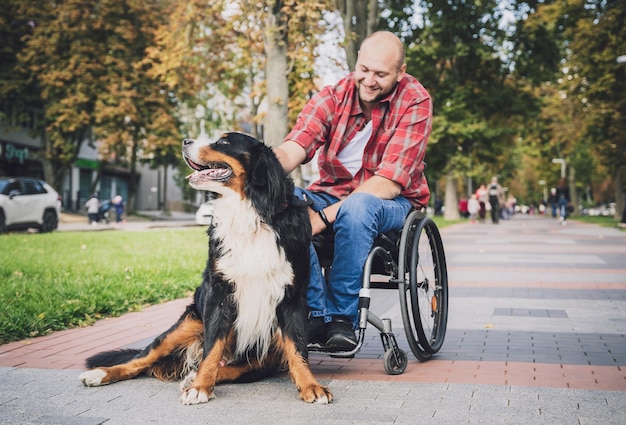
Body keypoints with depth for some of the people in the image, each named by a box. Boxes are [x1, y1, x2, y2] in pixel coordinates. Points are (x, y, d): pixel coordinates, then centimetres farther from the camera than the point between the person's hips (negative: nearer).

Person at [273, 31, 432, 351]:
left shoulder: (415, 101, -13)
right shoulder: (333, 96, -3)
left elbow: (390, 182, -21)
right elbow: (291, 150, -18)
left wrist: (326, 216, -30)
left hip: (391, 204, -3)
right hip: (332, 192, 3)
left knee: (357, 207, -38)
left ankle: (342, 318, -23)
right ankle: (316, 315, -24)